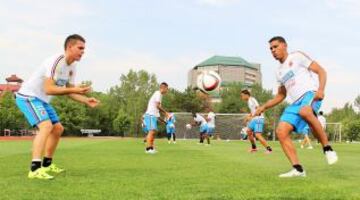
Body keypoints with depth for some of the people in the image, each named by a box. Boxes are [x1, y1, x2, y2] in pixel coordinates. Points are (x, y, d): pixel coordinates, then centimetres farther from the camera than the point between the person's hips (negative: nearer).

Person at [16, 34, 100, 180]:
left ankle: (47, 164, 28)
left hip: (42, 100, 10)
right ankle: (35, 169, -31)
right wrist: (75, 89, -36)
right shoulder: (55, 62, -25)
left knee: (58, 128, 14)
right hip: (28, 96, -10)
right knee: (46, 126, -27)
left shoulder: (72, 67, 5)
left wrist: (86, 101, -5)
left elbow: (69, 92, 10)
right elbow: (48, 89, -32)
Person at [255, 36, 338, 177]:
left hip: (310, 94, -7)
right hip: (296, 102, 7)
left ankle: (327, 149, -28)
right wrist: (263, 107, 23)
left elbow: (321, 71, 0)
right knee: (281, 131, -12)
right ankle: (298, 169, -10)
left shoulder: (297, 57, 7)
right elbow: (280, 96, 34)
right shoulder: (279, 72, 26)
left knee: (304, 111, -42)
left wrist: (321, 89, -17)